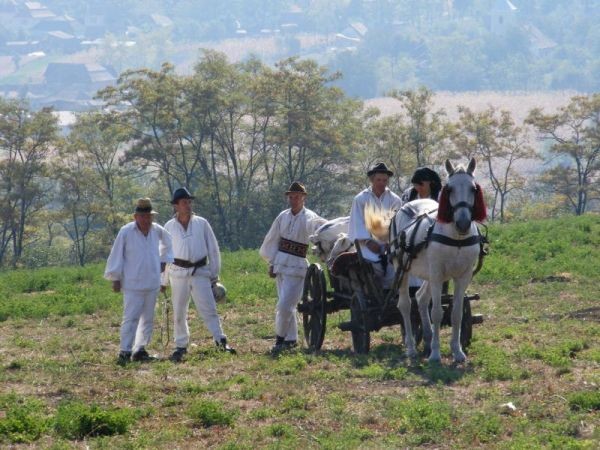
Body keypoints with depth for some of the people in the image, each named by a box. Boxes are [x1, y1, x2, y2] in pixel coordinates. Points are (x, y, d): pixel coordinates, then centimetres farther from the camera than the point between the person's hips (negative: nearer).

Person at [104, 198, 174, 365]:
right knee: (131, 318, -11)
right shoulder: (126, 232, -11)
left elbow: (167, 242, 27)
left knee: (148, 318, 10)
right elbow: (116, 255, -5)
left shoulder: (157, 230, 3)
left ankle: (140, 350, 18)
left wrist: (164, 260, 18)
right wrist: (115, 279, -5)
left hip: (152, 283, 6)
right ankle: (125, 352, -10)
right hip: (132, 284, -6)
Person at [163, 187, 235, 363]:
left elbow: (213, 249, 8)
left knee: (208, 309, -10)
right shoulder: (169, 227, 6)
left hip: (200, 272, -1)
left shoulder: (201, 223, 5)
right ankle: (181, 346, 16)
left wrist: (214, 274, 5)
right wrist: (163, 281, 10)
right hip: (179, 274, 1)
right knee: (179, 312, 6)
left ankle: (221, 341, -13)